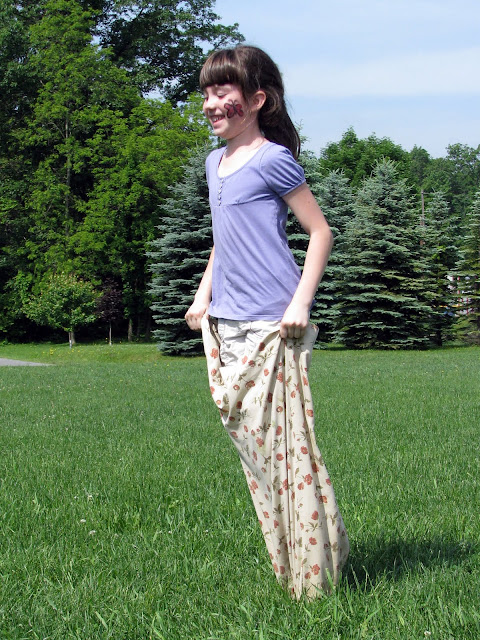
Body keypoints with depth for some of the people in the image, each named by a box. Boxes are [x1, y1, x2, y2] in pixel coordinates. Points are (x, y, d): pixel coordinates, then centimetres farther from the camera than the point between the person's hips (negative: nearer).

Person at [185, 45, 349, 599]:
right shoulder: (216, 163, 15)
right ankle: (287, 566, 19)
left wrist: (300, 303, -15)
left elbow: (320, 232, -8)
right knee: (249, 439, 9)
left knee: (282, 441, -7)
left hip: (270, 325, -8)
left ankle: (314, 572, 3)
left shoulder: (272, 159, -8)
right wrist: (204, 295, 17)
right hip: (226, 324, 8)